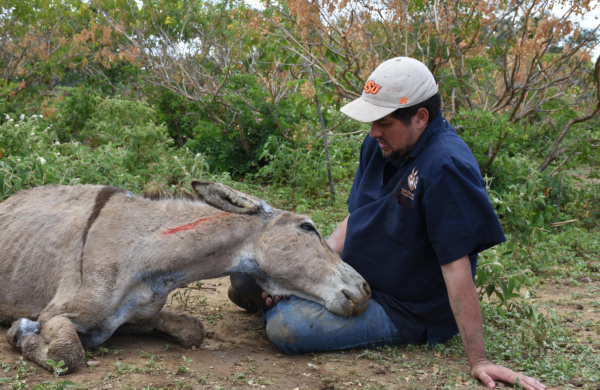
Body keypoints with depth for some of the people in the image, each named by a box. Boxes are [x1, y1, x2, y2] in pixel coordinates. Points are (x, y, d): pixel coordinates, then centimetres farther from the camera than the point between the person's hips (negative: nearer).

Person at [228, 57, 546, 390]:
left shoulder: (445, 168, -28)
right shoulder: (379, 146, -1)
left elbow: (456, 266, -29)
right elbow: (354, 219, 6)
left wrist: (478, 360, -25)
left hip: (403, 311, -7)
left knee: (287, 328, -25)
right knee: (247, 283, -6)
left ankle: (280, 303, 7)